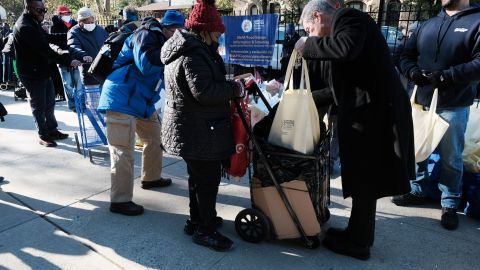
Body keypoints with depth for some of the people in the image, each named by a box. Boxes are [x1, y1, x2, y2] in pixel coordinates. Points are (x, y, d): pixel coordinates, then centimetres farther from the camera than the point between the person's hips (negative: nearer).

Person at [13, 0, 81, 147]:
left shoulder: (33, 23, 10)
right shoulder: (25, 27, -22)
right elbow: (44, 50, -28)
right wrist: (68, 61, -28)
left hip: (43, 70, 9)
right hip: (32, 74, -9)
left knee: (49, 102, 17)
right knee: (39, 106, 2)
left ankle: (52, 130, 29)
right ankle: (43, 136, 13)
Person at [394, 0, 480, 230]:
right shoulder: (426, 26, 13)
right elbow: (406, 55, 14)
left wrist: (446, 76, -23)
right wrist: (413, 72, -7)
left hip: (453, 107, -5)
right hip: (420, 102, 5)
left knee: (450, 159, 5)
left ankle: (449, 205, 19)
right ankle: (416, 191, 32)